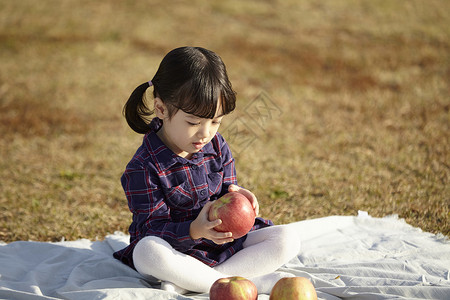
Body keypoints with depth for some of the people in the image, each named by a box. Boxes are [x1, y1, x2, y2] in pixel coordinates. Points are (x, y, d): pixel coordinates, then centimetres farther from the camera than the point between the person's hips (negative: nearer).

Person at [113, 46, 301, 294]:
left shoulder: (217, 147, 2)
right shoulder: (143, 168, -16)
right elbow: (153, 228, -18)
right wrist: (194, 231, -37)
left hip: (222, 245, 6)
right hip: (176, 251, -5)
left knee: (287, 239, -13)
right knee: (147, 251, -40)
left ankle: (187, 283, -23)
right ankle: (256, 282, -30)